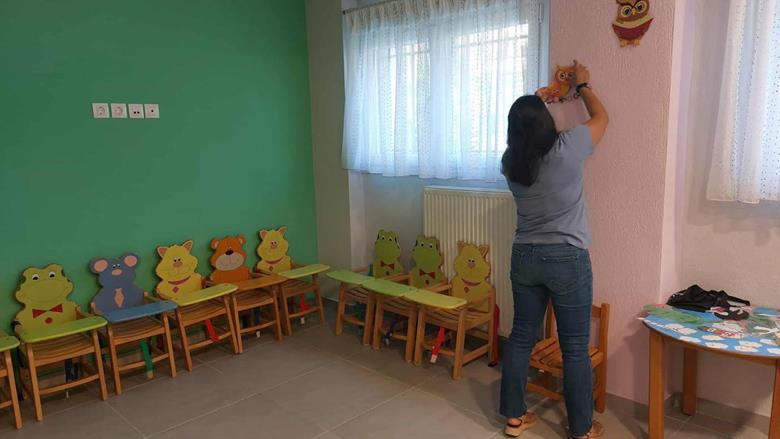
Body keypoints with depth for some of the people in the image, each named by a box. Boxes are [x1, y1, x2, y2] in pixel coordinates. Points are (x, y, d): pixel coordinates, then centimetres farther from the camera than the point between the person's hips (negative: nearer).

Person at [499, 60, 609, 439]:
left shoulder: (510, 162, -1)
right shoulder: (566, 150, -13)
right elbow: (601, 117, 6)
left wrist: (533, 107, 31)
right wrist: (582, 85, 21)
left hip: (524, 257, 5)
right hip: (567, 259, -4)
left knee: (521, 336, 14)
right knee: (575, 347, 6)